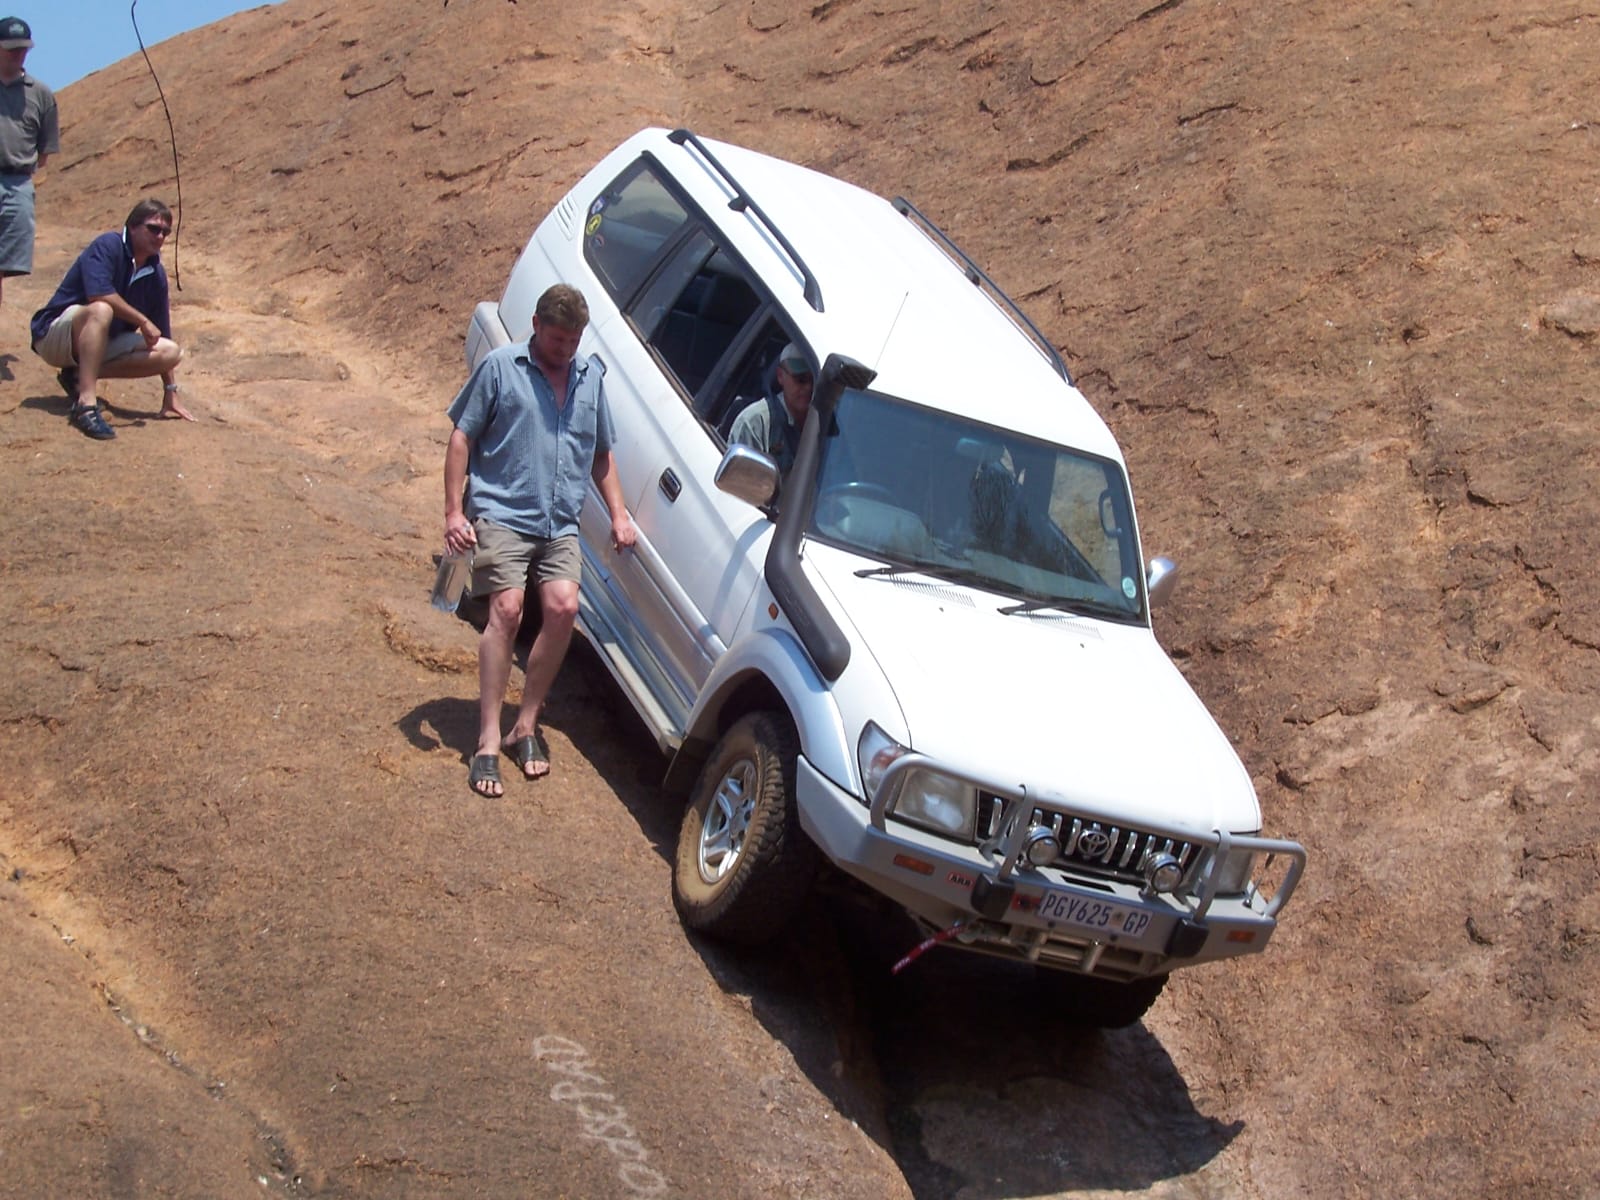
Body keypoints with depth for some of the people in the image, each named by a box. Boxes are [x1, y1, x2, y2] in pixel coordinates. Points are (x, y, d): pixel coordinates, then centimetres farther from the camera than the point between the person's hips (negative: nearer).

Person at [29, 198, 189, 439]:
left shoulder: (155, 273, 3)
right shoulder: (108, 246, -15)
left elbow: (162, 334, 5)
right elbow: (98, 293, -33)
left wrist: (170, 394, 3)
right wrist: (143, 321, -24)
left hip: (102, 343, 7)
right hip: (54, 336, -7)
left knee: (171, 352, -9)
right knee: (101, 310, -38)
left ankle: (81, 376, -8)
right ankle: (86, 404, -44)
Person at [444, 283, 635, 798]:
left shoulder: (591, 375, 15)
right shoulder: (500, 366, 1)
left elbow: (601, 452, 25)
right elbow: (461, 438, 2)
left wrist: (619, 514, 16)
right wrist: (454, 511, -5)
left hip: (560, 524, 4)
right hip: (502, 513, -4)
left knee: (563, 607, -14)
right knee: (507, 610, -17)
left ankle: (526, 725, 1)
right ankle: (489, 740, -13)